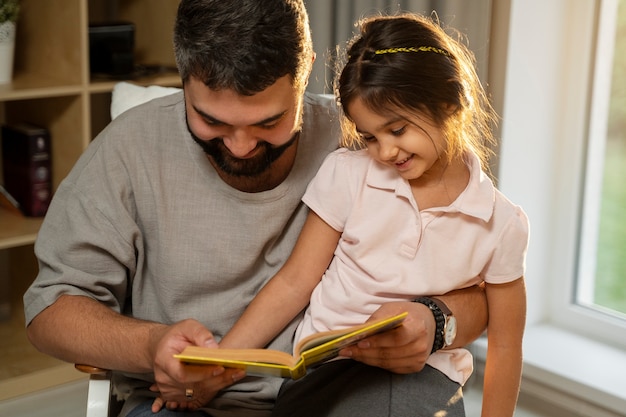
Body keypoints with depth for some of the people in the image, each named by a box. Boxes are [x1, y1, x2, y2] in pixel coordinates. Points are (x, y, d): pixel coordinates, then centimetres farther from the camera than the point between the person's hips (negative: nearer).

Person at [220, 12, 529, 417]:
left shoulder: (501, 224, -1)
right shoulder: (346, 175, 0)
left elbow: (504, 346, 7)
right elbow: (295, 283, 0)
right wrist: (216, 362, -9)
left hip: (423, 376, 1)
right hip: (326, 364, -1)